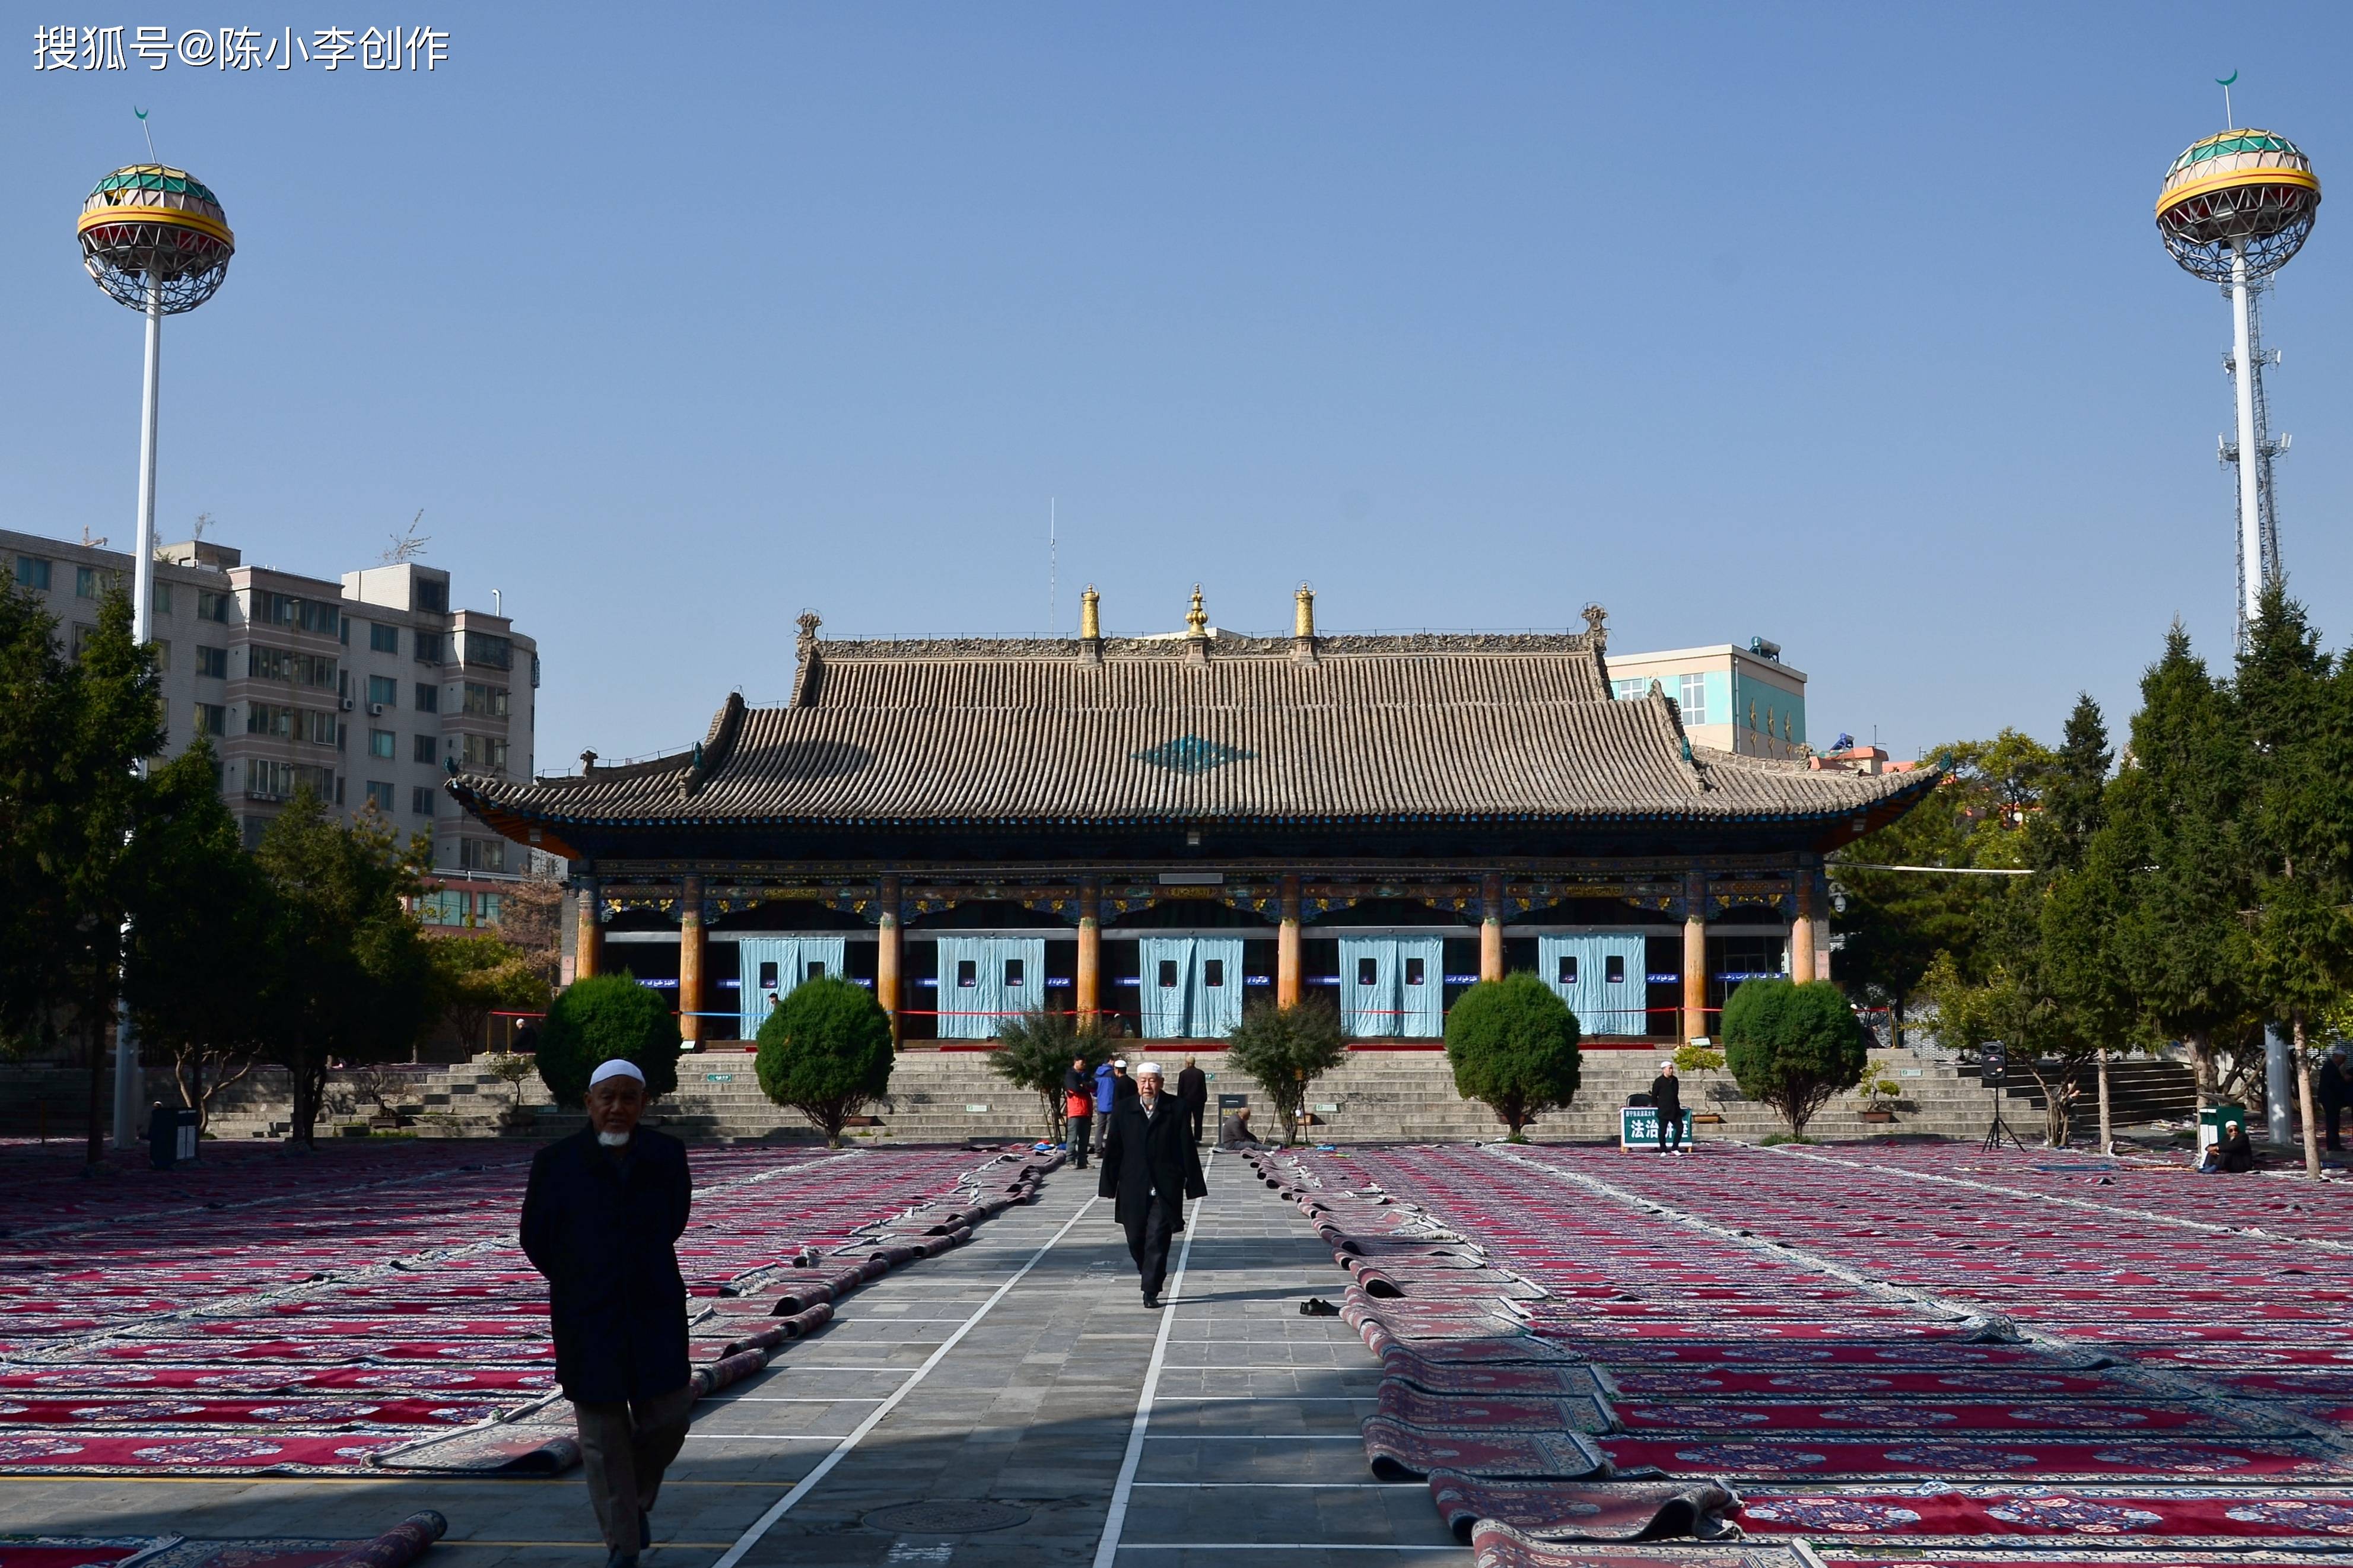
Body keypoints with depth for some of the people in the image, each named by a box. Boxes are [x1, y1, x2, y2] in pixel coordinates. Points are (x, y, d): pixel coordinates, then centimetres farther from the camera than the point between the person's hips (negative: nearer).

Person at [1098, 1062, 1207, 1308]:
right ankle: (1151, 1276, 33)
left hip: (1165, 1189, -2)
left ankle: (1151, 1292, -1)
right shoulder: (1123, 1110, 4)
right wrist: (1109, 1186, 2)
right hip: (1133, 1189, 2)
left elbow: (1187, 1149, 0)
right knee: (1136, 1239, 8)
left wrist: (1193, 1185, -1)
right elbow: (1113, 1150, 5)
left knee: (1158, 1240, -6)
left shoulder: (1176, 1110, -1)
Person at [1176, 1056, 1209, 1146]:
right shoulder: (1201, 1073, -1)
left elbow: (1180, 1088, -3)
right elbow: (1204, 1088, 1)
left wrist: (1179, 1101, 4)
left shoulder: (1183, 1073, -5)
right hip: (1198, 1101, 1)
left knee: (1186, 1121, 3)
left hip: (1186, 1100, -1)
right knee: (1198, 1121, 4)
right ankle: (1197, 1139, -1)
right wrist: (1204, 1099, 8)